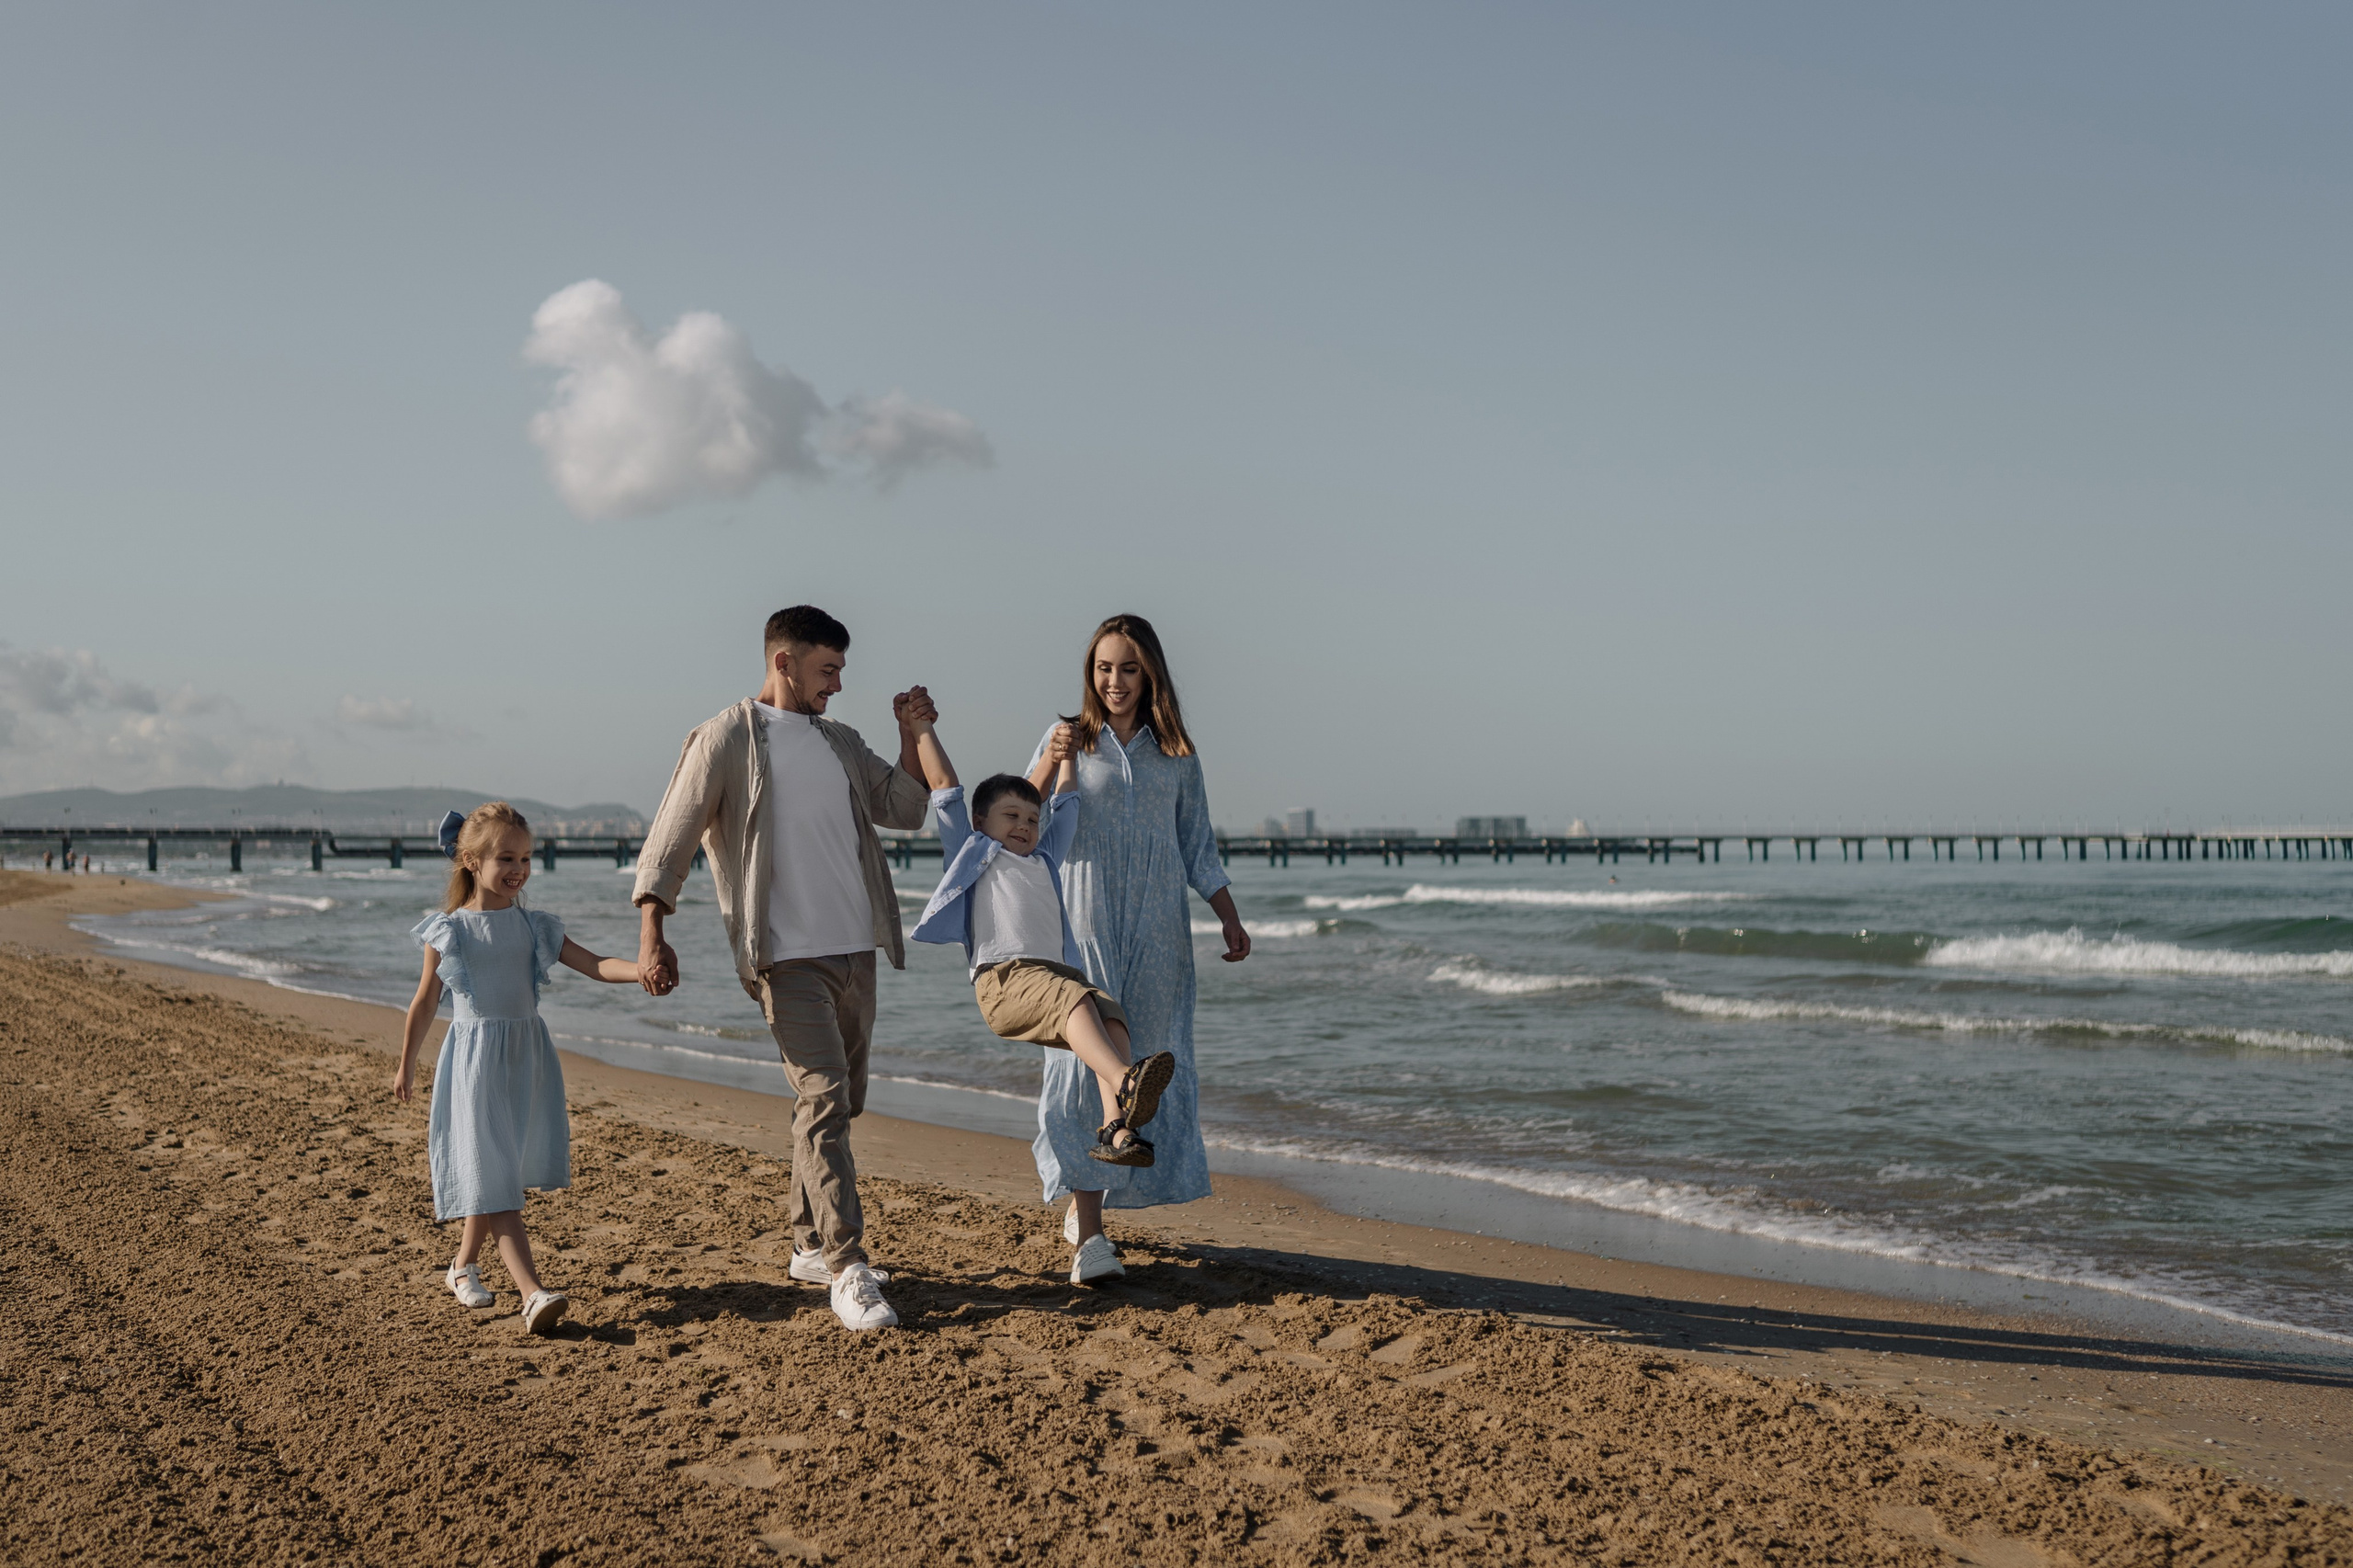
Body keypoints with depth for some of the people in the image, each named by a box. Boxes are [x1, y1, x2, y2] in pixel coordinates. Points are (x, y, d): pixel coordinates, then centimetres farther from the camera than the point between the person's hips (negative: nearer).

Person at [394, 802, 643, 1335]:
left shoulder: (535, 927, 4)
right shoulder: (447, 930, -3)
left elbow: (596, 965, -4)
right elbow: (425, 1001, 7)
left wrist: (646, 968, -22)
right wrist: (406, 1065, 13)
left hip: (527, 1056, 4)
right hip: (474, 1059, -4)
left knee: (499, 1170, 12)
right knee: (491, 1176, -10)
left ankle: (464, 1265, 34)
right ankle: (532, 1292, -18)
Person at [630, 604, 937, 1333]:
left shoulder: (841, 744, 16)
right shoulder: (727, 740, -4)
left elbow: (905, 808, 19)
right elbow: (668, 843, -6)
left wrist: (912, 734, 5)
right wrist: (652, 935, -17)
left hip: (855, 949, 7)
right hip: (787, 955, -7)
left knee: (840, 1102, 13)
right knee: (823, 1096, -16)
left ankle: (811, 1246, 26)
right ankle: (849, 1271, -18)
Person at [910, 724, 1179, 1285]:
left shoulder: (1045, 859, 37)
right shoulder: (973, 852, 24)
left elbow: (1067, 800, 47)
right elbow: (945, 788, 23)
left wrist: (1062, 754, 49)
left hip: (1059, 975, 5)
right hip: (1005, 980, -5)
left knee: (1111, 1016, -27)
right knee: (1075, 1000, -35)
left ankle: (1114, 1129, -45)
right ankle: (1127, 1085, -60)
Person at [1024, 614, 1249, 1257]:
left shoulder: (1175, 753, 11)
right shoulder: (1070, 739, 5)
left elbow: (1198, 847, 15)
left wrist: (1230, 918, 10)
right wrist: (1051, 762, -18)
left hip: (1157, 926, 3)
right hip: (1085, 920, -3)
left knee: (1148, 1050, 3)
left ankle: (1123, 1190, 14)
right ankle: (1082, 1203, -8)